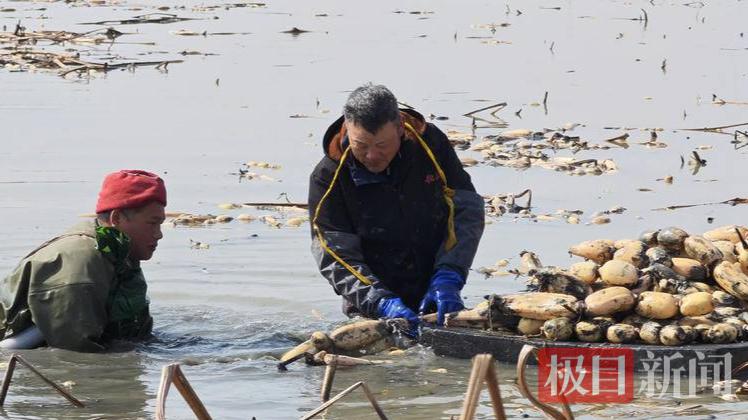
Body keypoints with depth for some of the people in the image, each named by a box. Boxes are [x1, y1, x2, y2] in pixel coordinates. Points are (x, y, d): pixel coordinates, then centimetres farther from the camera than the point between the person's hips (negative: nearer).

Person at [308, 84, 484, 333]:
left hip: (435, 303, 2)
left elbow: (467, 211, -1)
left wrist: (447, 281, -14)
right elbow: (335, 257, -13)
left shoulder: (431, 143, -4)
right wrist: (382, 303, -27)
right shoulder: (328, 177, -10)